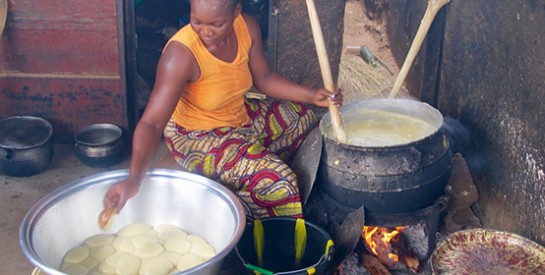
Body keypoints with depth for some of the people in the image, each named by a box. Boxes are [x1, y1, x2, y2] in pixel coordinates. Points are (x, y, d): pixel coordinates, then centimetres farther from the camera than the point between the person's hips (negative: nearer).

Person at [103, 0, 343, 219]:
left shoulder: (247, 28, -15)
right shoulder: (181, 54, -33)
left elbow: (263, 78, 1)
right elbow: (152, 123, -36)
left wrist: (311, 96, -11)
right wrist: (134, 178, -51)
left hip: (242, 116, 7)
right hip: (198, 138, -7)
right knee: (276, 179, -23)